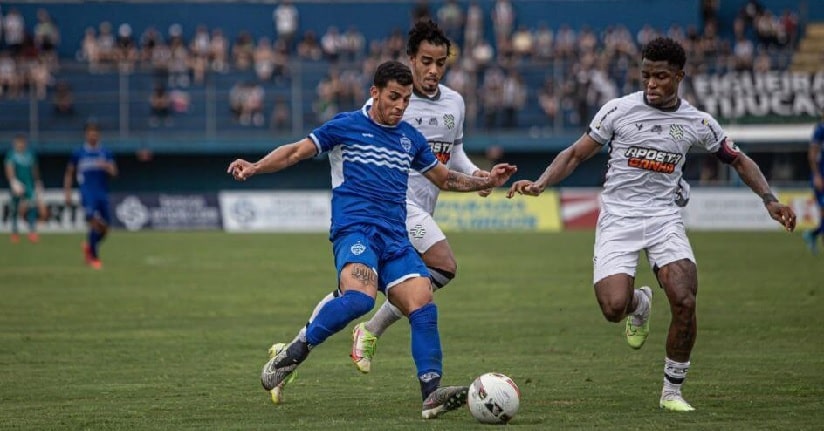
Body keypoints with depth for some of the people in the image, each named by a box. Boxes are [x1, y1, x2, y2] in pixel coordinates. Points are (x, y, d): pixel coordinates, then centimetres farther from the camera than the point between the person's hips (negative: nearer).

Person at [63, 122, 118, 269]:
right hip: (87, 195, -3)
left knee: (104, 227, 4)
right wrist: (67, 193, 4)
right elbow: (69, 173, 12)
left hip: (102, 194, 3)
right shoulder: (78, 154, 4)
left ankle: (89, 246, 32)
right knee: (95, 223, -21)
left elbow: (113, 172, 2)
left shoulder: (106, 153, 8)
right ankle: (94, 257, -10)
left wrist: (106, 166, -20)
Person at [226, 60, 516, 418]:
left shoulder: (410, 137, 20)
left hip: (396, 239, 6)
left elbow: (443, 178, 34)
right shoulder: (346, 126, 5)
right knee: (359, 297, -33)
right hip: (355, 231, -5)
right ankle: (295, 352, -17)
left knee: (423, 306, -15)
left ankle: (431, 394, -16)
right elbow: (297, 151, 3)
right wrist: (254, 168, -12)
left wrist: (486, 182, 21)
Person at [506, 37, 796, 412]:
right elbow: (576, 154, 4)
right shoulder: (619, 110, -4)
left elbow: (739, 161, 14)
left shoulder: (697, 123, 2)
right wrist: (540, 184, -11)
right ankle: (639, 303, 20)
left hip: (664, 219, 2)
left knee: (684, 302, -19)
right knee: (614, 307, -21)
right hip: (618, 219, -1)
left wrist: (769, 200, 0)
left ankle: (672, 392, 1)